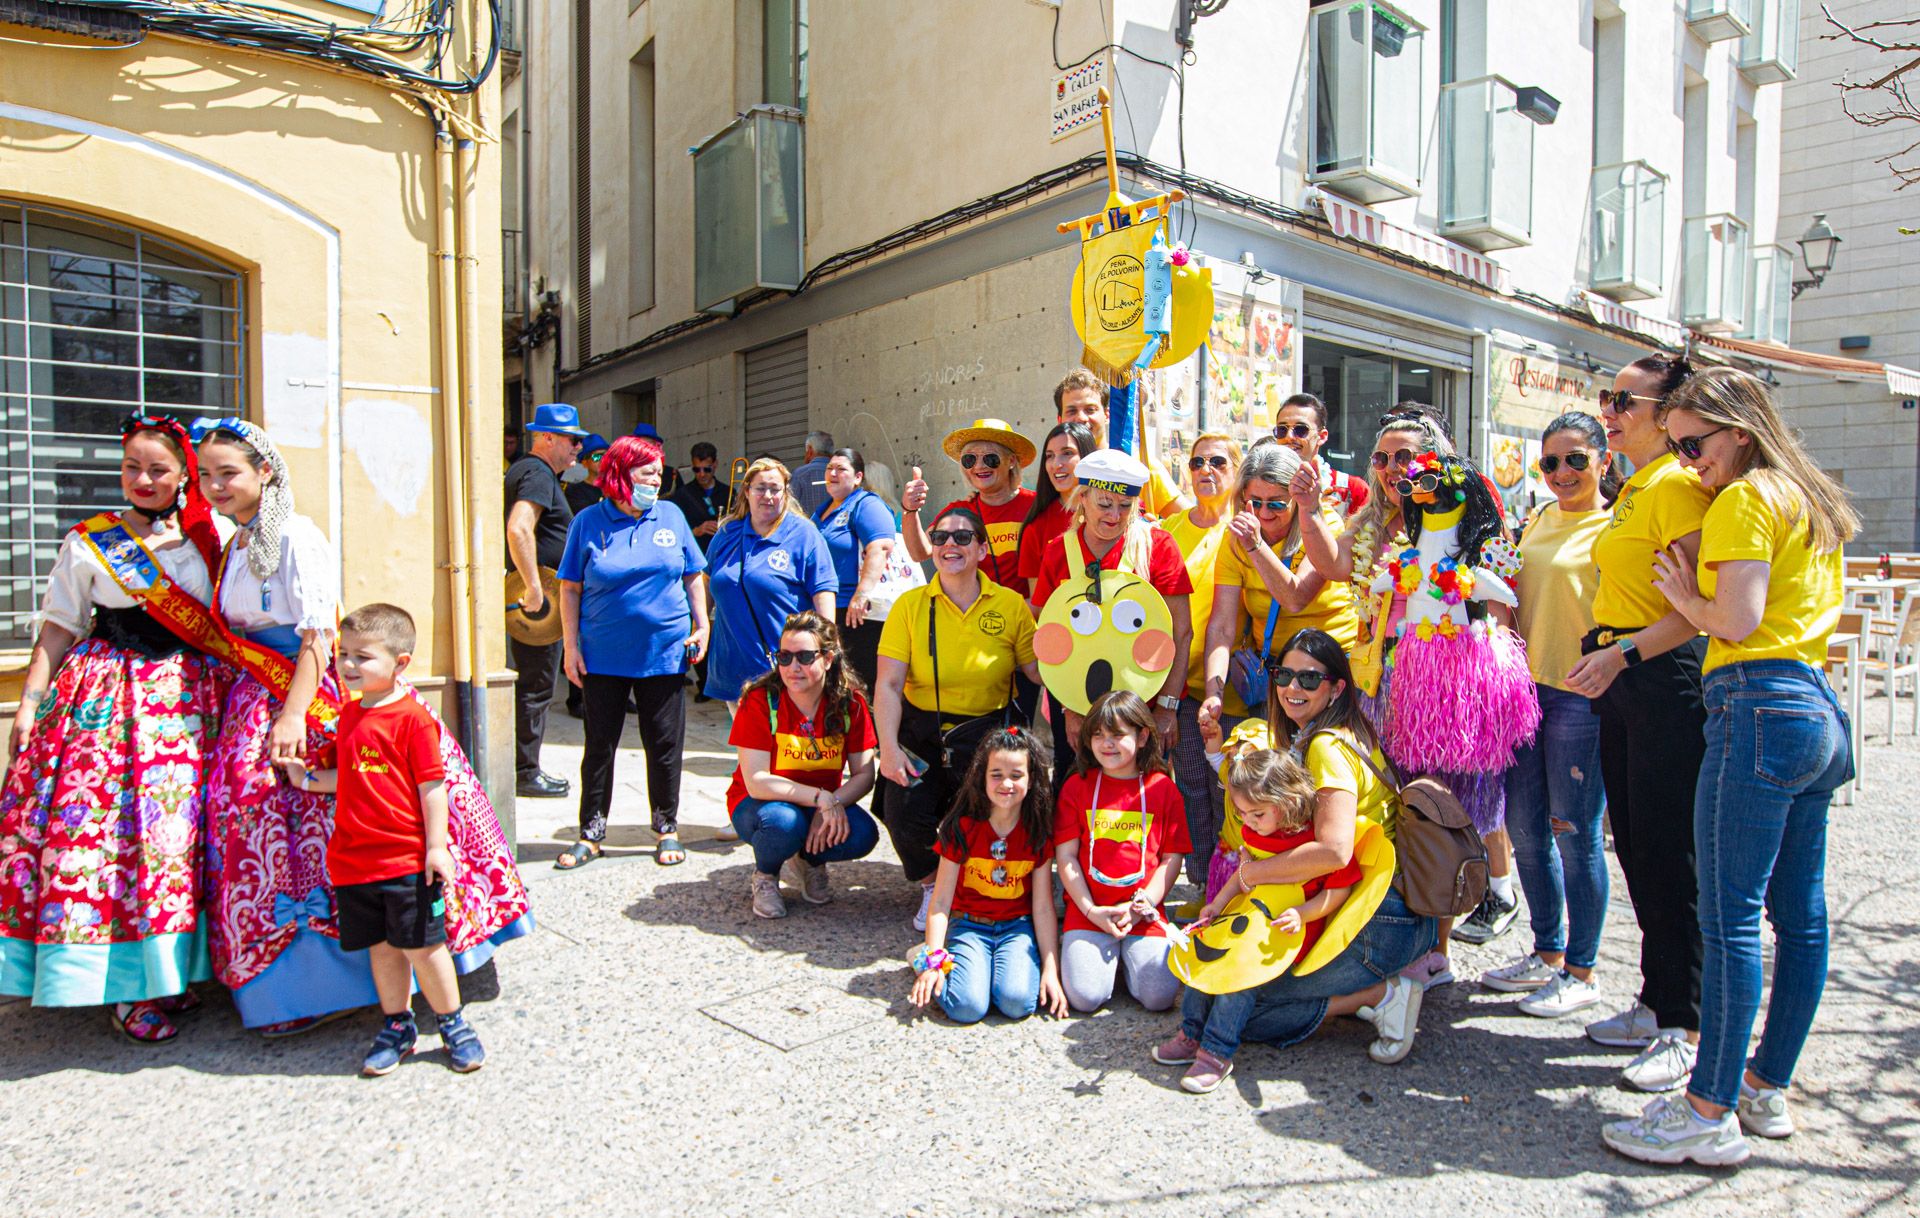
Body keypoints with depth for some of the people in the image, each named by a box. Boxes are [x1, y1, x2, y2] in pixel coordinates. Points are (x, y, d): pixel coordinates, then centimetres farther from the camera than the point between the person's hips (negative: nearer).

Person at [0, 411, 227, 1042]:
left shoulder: (210, 537, 7)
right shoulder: (88, 542, 3)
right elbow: (57, 630, 6)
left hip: (189, 698, 2)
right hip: (107, 698, -1)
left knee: (178, 826, 1)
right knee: (96, 820, -7)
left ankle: (168, 974, 13)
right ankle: (124, 986, 5)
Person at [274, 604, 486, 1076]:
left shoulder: (413, 717, -11)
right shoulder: (349, 715, 11)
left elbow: (432, 785, -12)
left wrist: (436, 845, -13)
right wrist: (308, 778, 9)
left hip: (407, 860, -6)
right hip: (354, 858, 6)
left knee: (421, 946, 1)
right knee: (380, 947, 14)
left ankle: (453, 1023, 18)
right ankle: (396, 1026, 29)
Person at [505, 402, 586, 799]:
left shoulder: (523, 470, 19)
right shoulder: (539, 474, -14)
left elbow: (518, 529, 28)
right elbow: (519, 530, -28)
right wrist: (535, 588, -27)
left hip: (528, 597, 11)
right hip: (537, 600, -11)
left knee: (530, 685, 16)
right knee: (536, 687, -3)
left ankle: (523, 768, 25)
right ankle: (525, 774, 4)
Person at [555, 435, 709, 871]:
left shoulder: (670, 515, 5)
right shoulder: (589, 521, -1)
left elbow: (693, 577, 10)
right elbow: (570, 589, 1)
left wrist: (701, 626, 2)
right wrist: (571, 646, -5)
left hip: (664, 653, 1)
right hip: (603, 657, -1)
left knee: (665, 745, 8)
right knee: (599, 746, 8)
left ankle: (667, 830, 23)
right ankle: (591, 834, 21)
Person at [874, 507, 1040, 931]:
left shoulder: (1011, 605, 0)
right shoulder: (911, 605, -1)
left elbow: (1041, 671, -4)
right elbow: (888, 684, -6)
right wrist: (889, 747, -18)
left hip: (987, 733, 0)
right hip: (922, 733, 0)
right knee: (904, 813, -19)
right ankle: (932, 887, 15)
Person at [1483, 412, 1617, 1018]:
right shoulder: (1539, 522, 15)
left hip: (1581, 695, -7)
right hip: (1527, 686, 7)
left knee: (1575, 832, 1)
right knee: (1524, 826, 12)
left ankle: (1581, 972, 17)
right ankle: (1548, 954, 29)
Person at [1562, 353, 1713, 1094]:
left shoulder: (1679, 486, -12)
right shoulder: (1631, 490, 17)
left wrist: (1623, 652, -26)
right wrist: (1601, 651, 16)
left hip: (1665, 677, -9)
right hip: (1619, 680, 9)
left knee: (1668, 854, -3)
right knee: (1635, 847, 14)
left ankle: (1686, 1028, 9)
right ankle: (1656, 1003, 26)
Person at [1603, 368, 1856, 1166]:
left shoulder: (1745, 499, -7)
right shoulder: (1809, 499, 21)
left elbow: (1736, 621, -16)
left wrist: (1685, 597, 4)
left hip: (1759, 708, -10)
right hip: (1821, 710, 10)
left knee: (1730, 918, -8)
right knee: (1800, 913, 12)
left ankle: (1711, 1112, -3)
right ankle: (1767, 1088, 22)